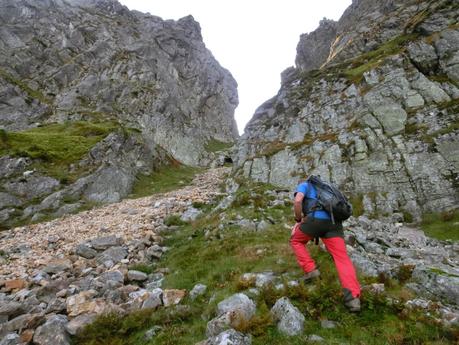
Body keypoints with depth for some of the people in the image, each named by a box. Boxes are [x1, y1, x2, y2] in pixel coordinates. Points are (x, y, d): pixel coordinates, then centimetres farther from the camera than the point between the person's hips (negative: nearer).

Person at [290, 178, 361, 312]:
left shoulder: (304, 185, 19)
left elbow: (298, 201, -5)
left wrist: (298, 221, 7)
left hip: (316, 219, -5)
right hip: (334, 222, 6)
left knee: (296, 240, 19)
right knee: (342, 258, -3)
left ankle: (310, 270, 6)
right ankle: (353, 297, -21)